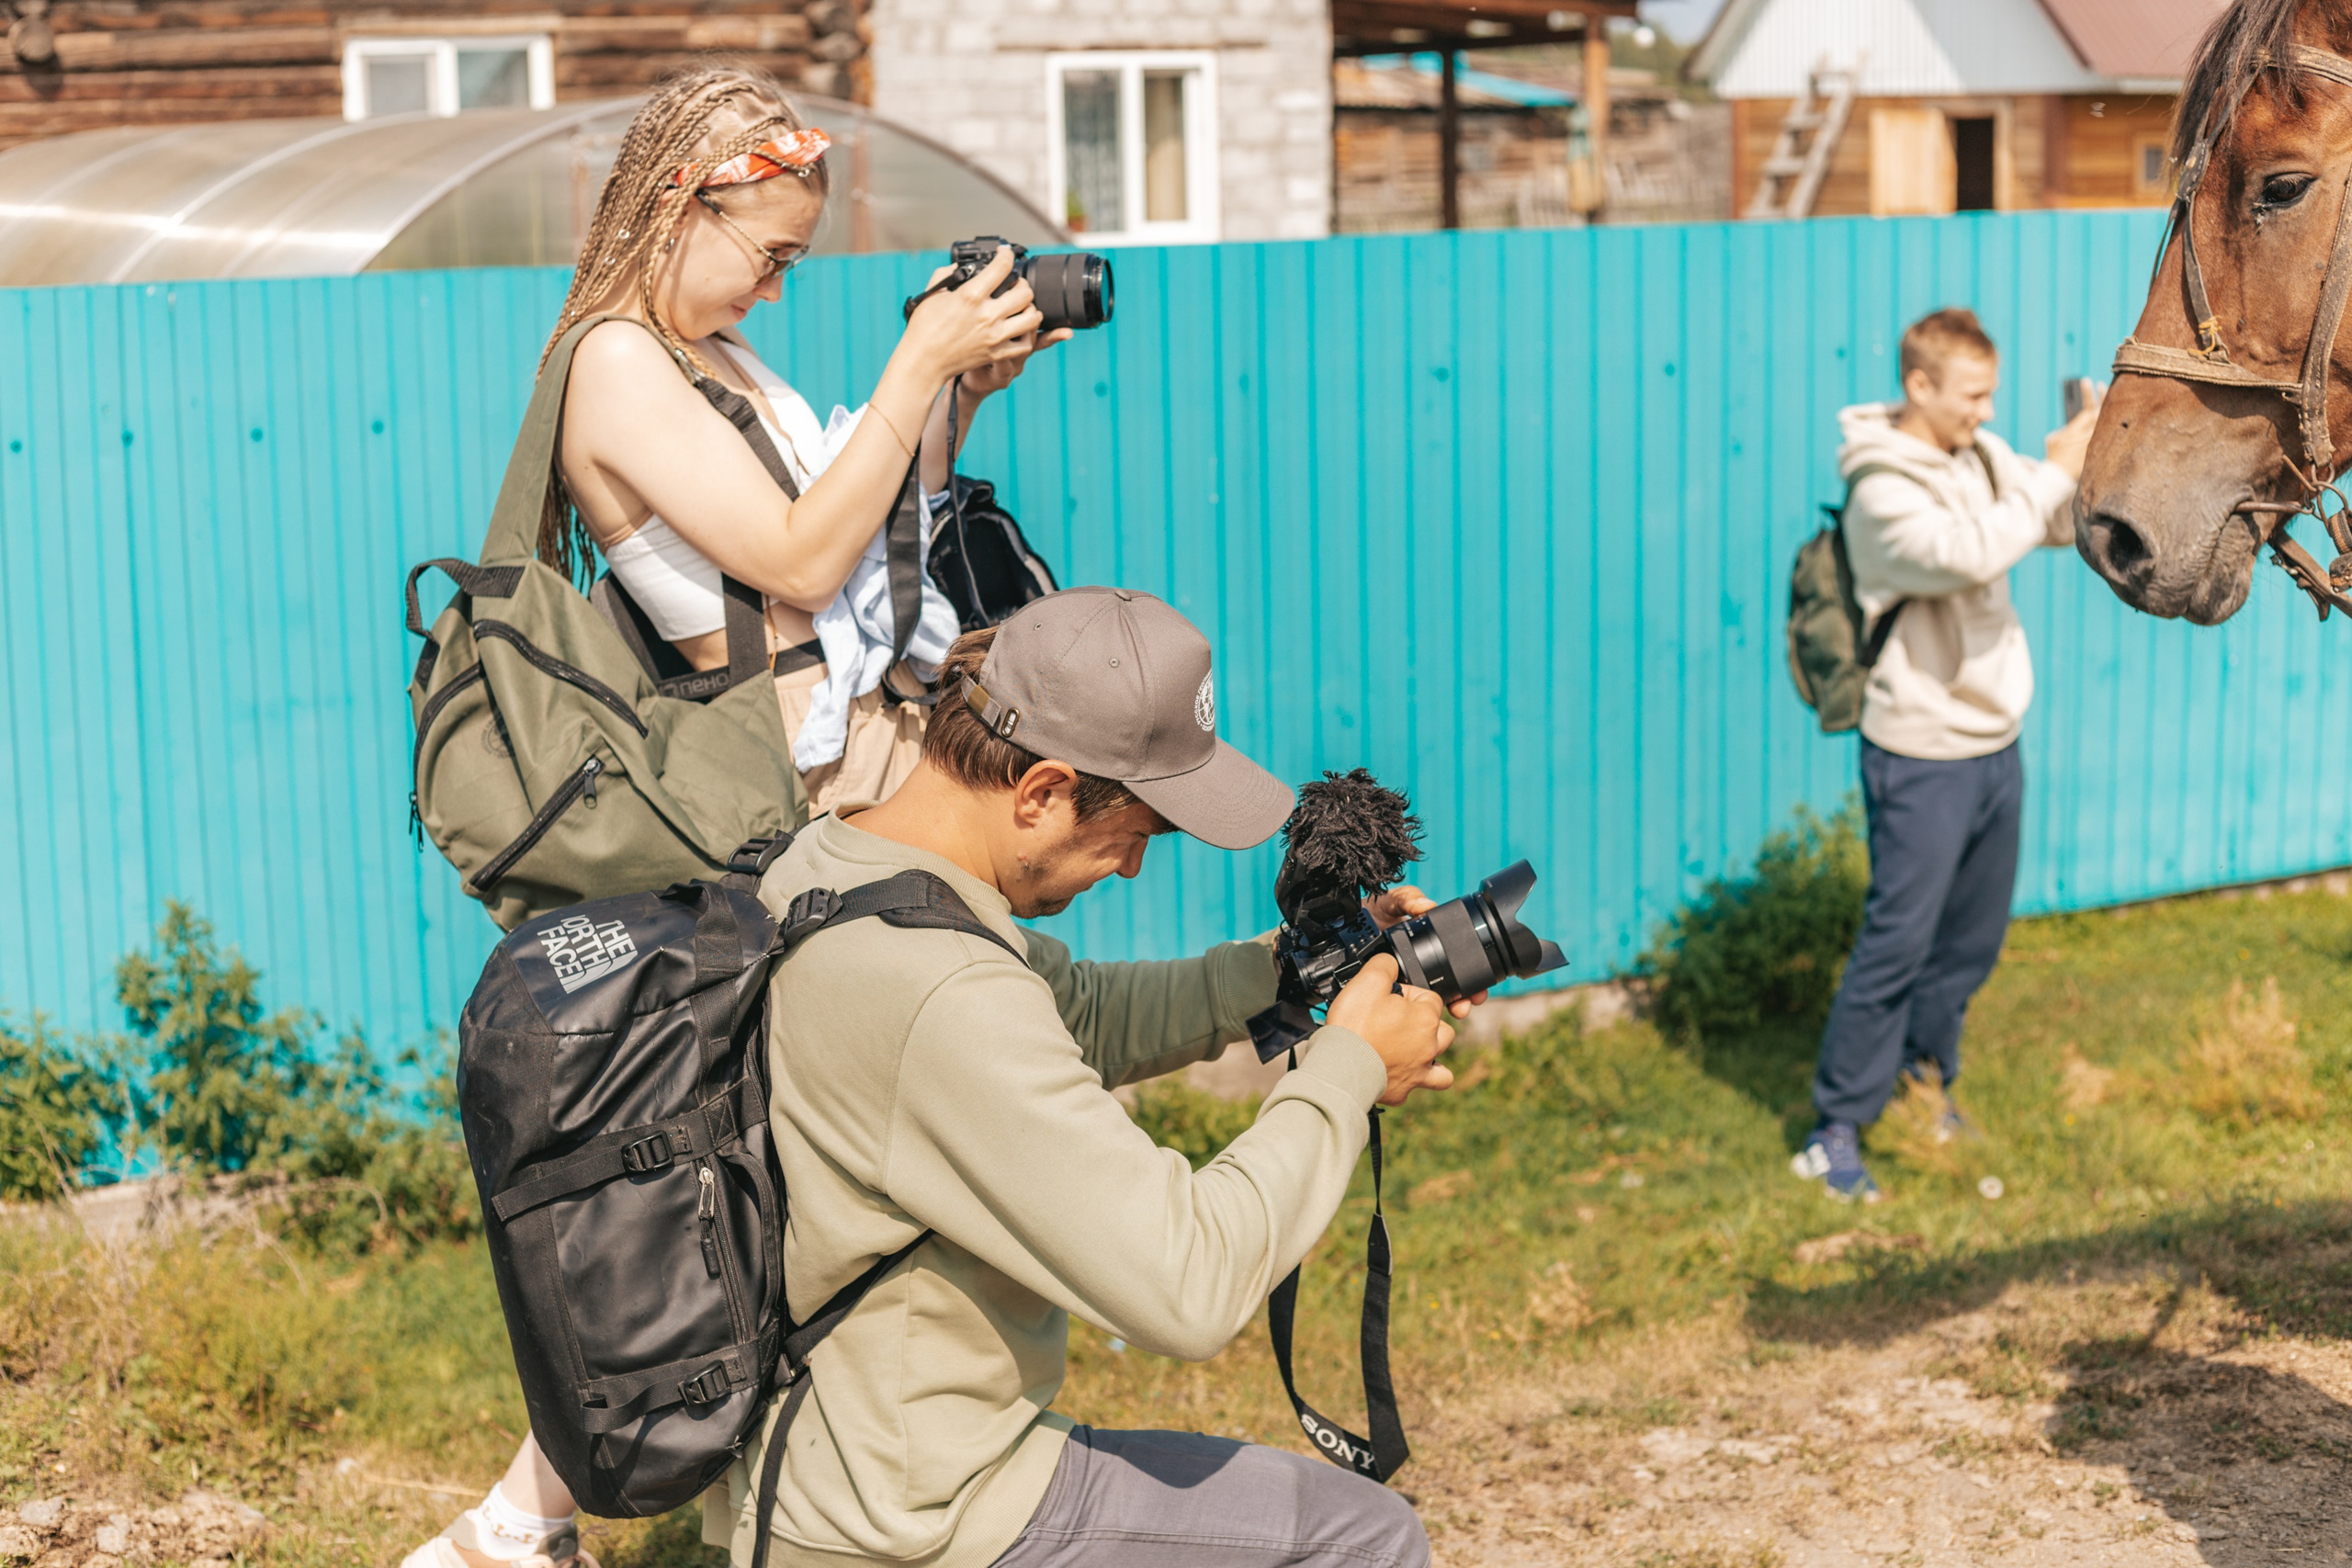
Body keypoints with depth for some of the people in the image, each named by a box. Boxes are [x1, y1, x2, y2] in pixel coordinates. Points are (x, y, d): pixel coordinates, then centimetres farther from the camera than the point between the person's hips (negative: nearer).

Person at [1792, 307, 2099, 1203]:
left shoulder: (1982, 457, 6)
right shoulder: (1883, 490, -19)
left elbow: (2067, 522, 8)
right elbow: (1970, 553, -35)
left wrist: (2092, 456, -10)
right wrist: (2055, 472, -27)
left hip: (1993, 744, 8)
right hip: (1922, 759, -8)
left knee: (1974, 937, 18)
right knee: (1898, 943, -5)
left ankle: (1928, 1084, 35)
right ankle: (1837, 1130, 4)